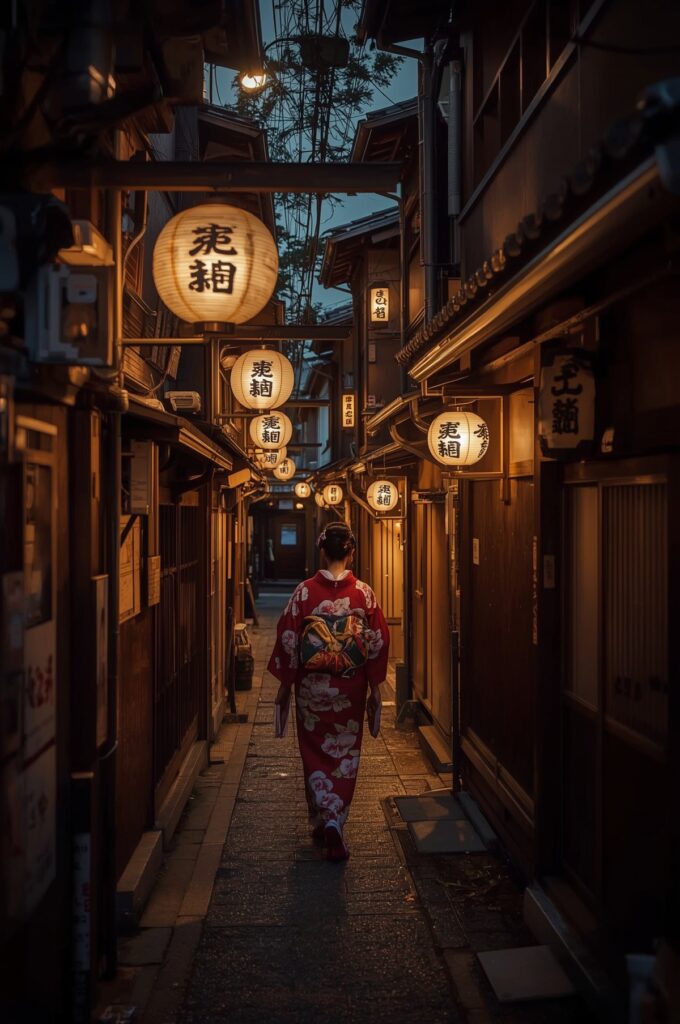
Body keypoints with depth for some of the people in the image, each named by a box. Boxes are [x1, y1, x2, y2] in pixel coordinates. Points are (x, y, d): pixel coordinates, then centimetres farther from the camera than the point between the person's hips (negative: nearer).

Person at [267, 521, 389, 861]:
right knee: (345, 756, 10)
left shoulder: (305, 592, -9)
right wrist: (375, 688, 7)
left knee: (315, 755, 16)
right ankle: (334, 822, -3)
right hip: (350, 688, 0)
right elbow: (377, 643, -3)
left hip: (311, 686, 0)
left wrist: (285, 684, 5)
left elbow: (288, 640, -6)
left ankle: (321, 822, 18)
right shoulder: (364, 593, -7)